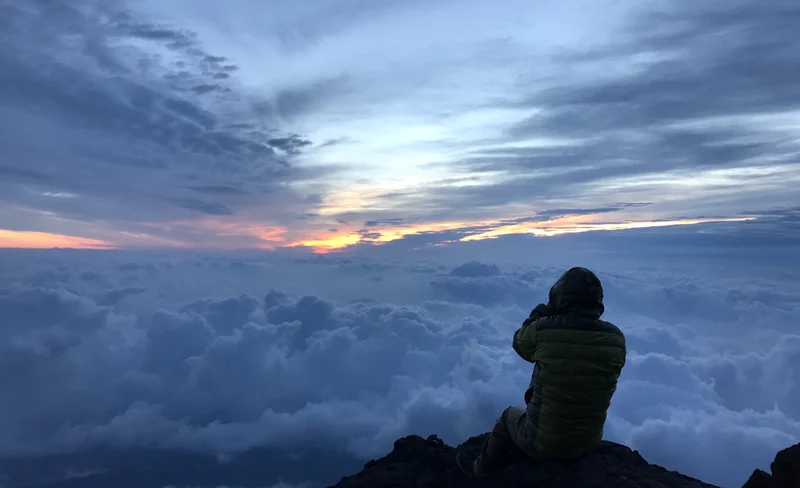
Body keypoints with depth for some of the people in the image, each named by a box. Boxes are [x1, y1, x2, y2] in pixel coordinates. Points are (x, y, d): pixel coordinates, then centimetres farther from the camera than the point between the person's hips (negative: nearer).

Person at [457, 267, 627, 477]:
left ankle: (482, 470, 50)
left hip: (544, 442, -4)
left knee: (510, 415, 29)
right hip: (590, 441, 4)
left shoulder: (543, 330, -22)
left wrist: (541, 313, 13)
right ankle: (508, 468, 52)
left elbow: (520, 342, 0)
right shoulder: (615, 338, -14)